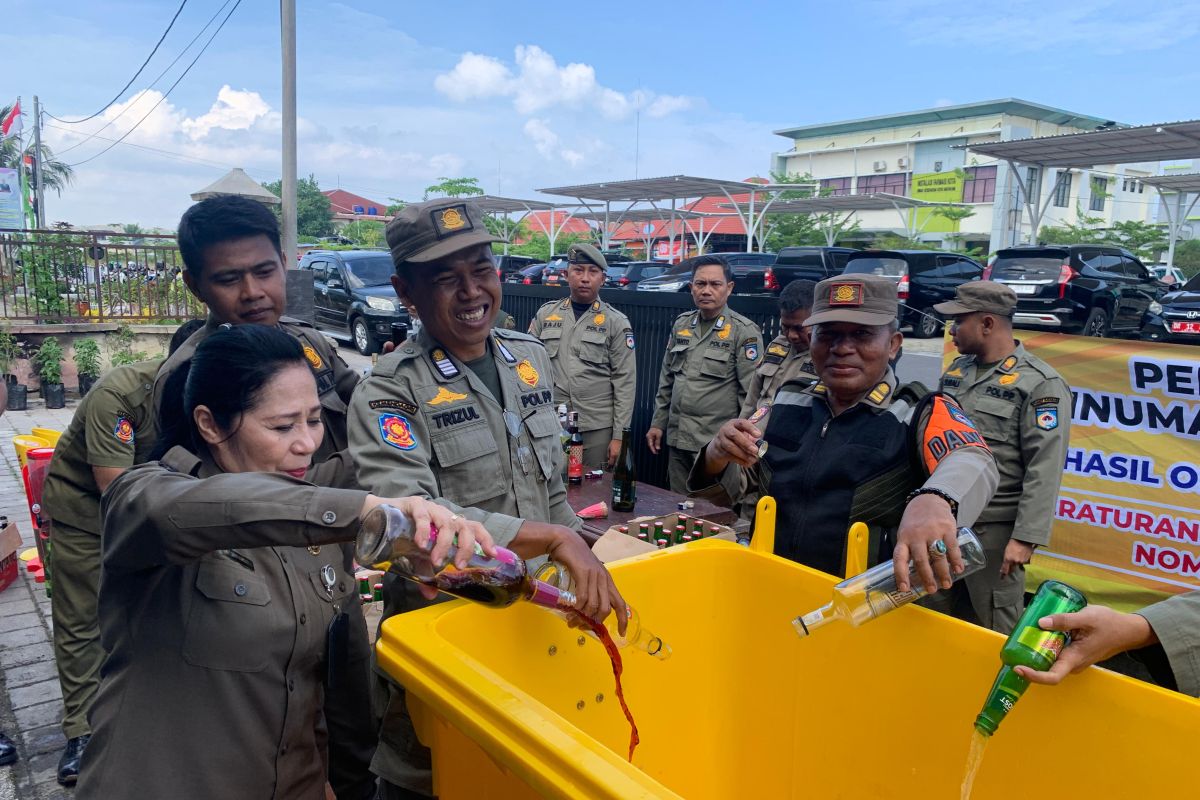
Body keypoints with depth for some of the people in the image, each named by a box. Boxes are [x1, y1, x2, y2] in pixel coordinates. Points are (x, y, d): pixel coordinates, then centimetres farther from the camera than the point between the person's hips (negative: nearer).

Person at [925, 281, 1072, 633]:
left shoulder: (1040, 384, -10)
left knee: (995, 632, 7)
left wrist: (1025, 538, -20)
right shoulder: (957, 370, 11)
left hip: (994, 528, -6)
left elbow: (1045, 470, -16)